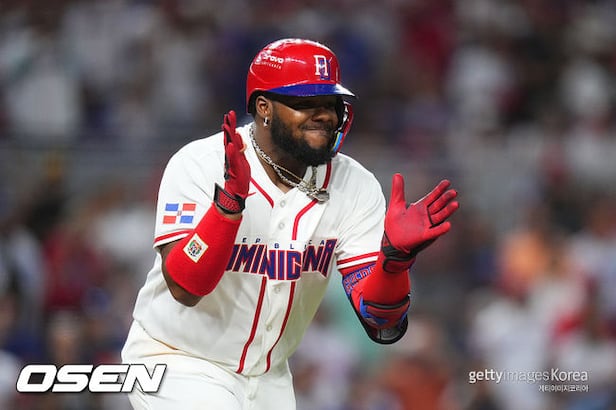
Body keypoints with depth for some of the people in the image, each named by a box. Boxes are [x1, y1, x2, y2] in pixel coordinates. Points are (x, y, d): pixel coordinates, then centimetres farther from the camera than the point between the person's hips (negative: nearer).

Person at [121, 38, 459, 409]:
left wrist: (395, 256, -32)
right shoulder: (199, 165, -16)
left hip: (268, 379, 4)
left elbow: (382, 326, -13)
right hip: (178, 364, -4)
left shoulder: (355, 187, -8)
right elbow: (184, 287, -27)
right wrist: (230, 199, -38)